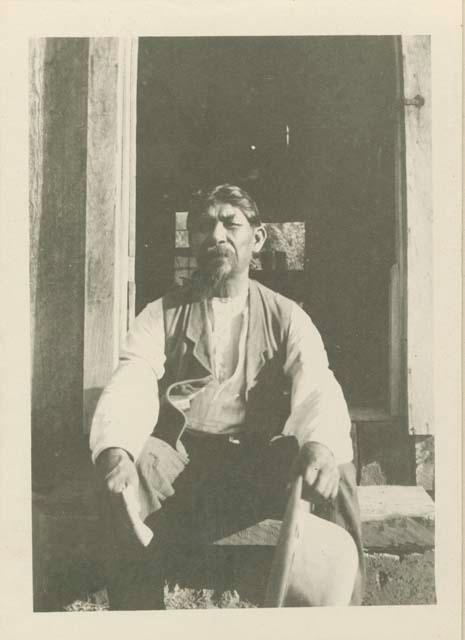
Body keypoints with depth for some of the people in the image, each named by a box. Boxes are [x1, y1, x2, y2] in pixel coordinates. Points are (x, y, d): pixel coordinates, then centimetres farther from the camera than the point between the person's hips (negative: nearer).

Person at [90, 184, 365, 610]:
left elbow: (317, 388, -9)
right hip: (181, 459, 1)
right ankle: (134, 611, -13)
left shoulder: (285, 317, 9)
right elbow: (129, 388, -8)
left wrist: (321, 444, -34)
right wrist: (114, 450, -31)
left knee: (333, 468, -28)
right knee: (133, 465, -31)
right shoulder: (162, 315, 9)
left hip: (260, 463, 0)